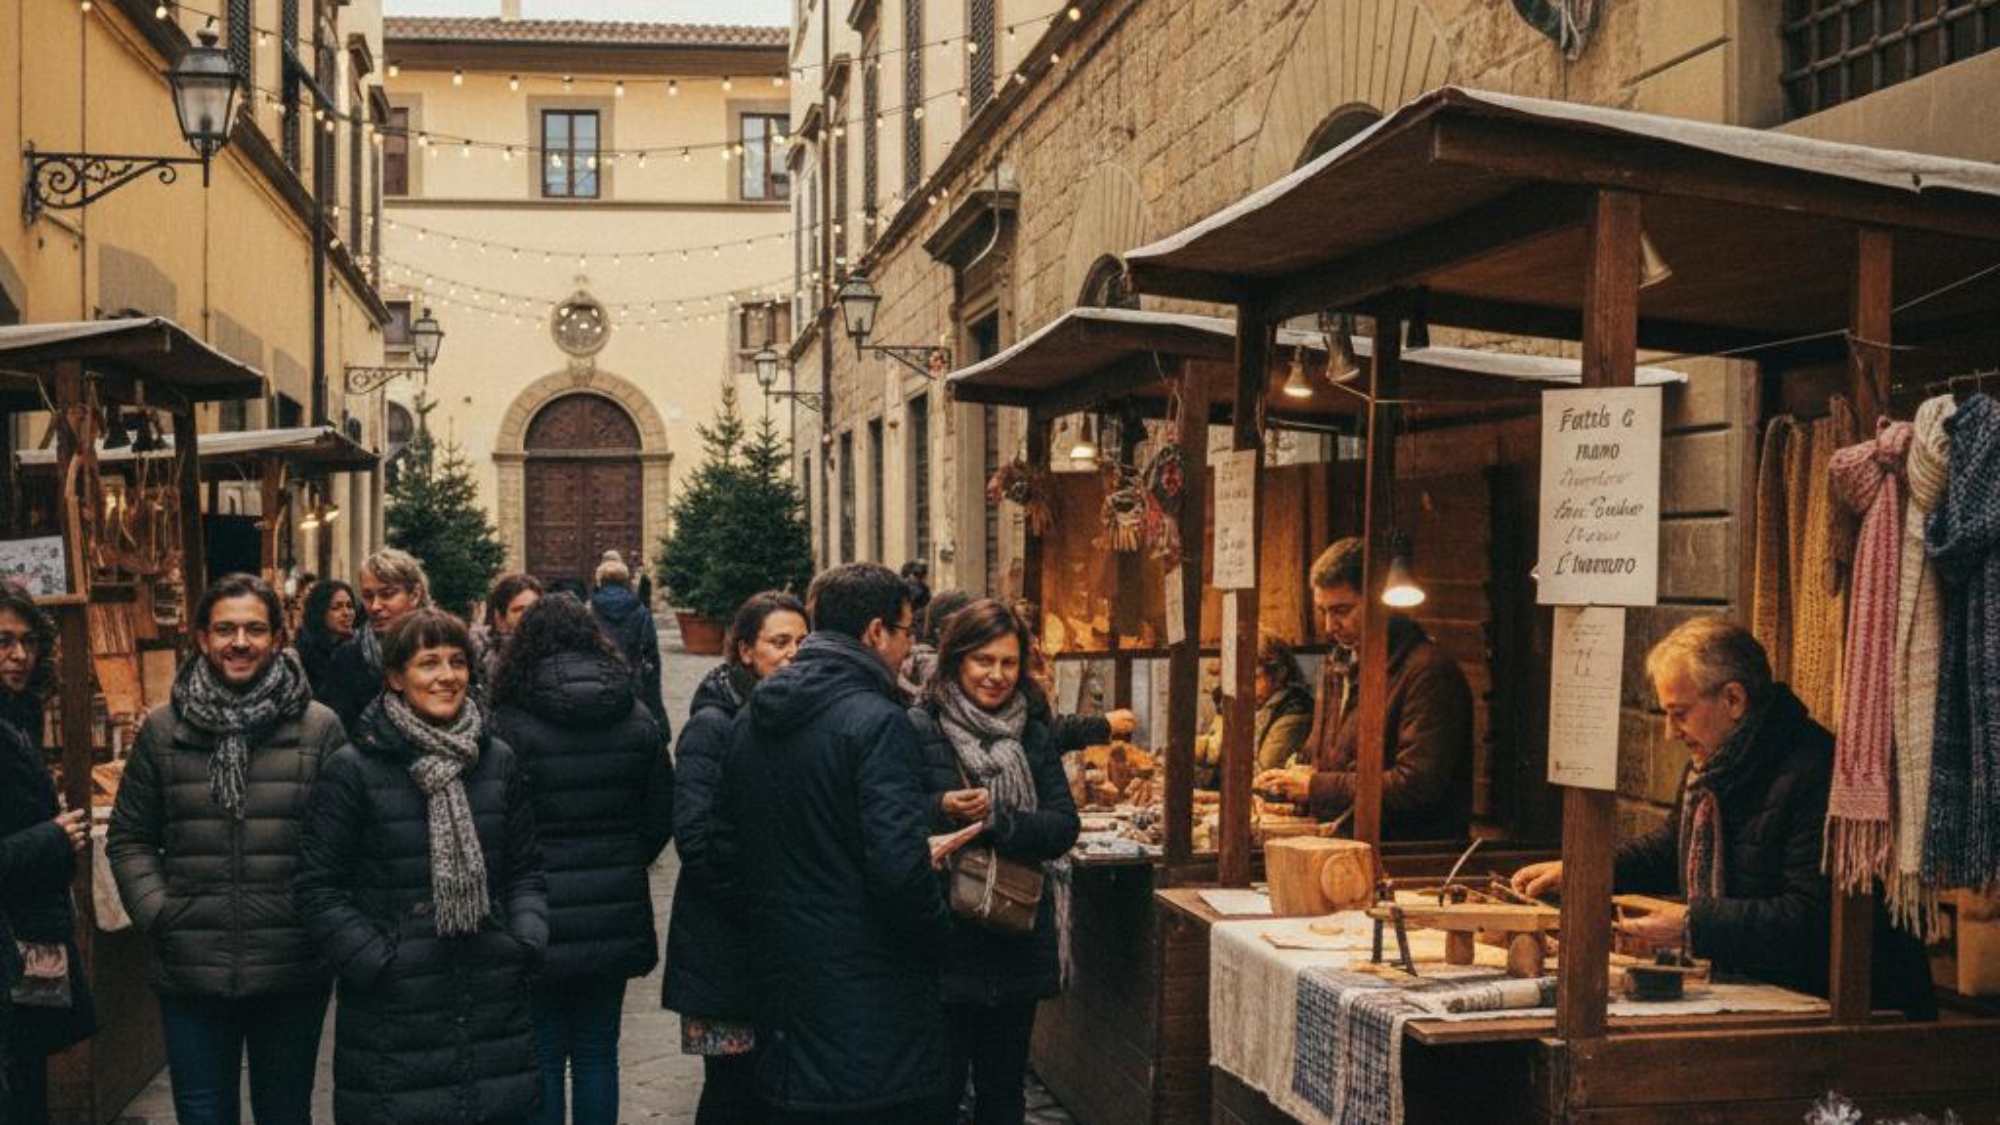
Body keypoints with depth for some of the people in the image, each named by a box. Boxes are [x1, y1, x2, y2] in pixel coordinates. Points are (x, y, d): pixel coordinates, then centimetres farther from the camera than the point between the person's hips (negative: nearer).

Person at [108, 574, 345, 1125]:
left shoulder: (319, 728, -4)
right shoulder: (162, 729, 2)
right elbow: (129, 838, 8)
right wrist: (156, 913, -3)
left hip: (292, 975, -1)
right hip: (190, 972, 1)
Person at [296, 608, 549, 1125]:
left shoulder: (499, 761, 7)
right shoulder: (351, 769, -5)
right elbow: (319, 888, -4)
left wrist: (527, 942, -1)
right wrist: (376, 963, -12)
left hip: (494, 1006, 4)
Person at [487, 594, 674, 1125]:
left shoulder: (508, 723, -11)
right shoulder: (637, 721, 1)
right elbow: (662, 816, 6)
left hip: (539, 920, -3)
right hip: (615, 918, 3)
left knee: (541, 1057, 6)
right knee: (597, 1055, 13)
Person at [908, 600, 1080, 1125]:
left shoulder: (1033, 734, 8)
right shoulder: (918, 728, -6)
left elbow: (1064, 826, -1)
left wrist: (998, 820, -17)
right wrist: (941, 809, -24)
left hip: (1018, 942, 4)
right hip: (944, 941, -4)